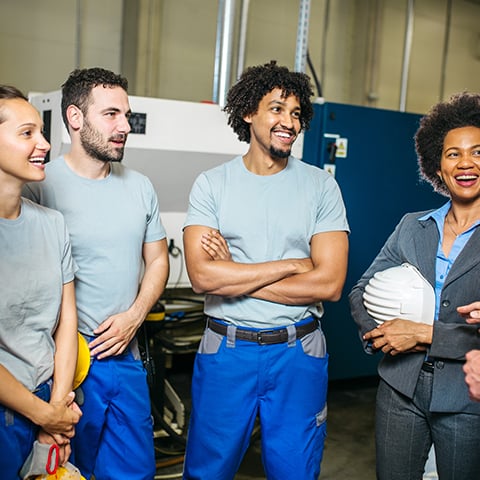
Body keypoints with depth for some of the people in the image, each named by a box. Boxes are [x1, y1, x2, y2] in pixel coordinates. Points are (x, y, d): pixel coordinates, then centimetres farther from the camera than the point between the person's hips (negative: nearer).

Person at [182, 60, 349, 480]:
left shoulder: (321, 186, -1)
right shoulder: (212, 184, -1)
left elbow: (330, 284, -10)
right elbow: (202, 276, -14)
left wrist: (233, 275, -12)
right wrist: (292, 264, -13)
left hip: (297, 353, 0)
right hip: (225, 350, 0)